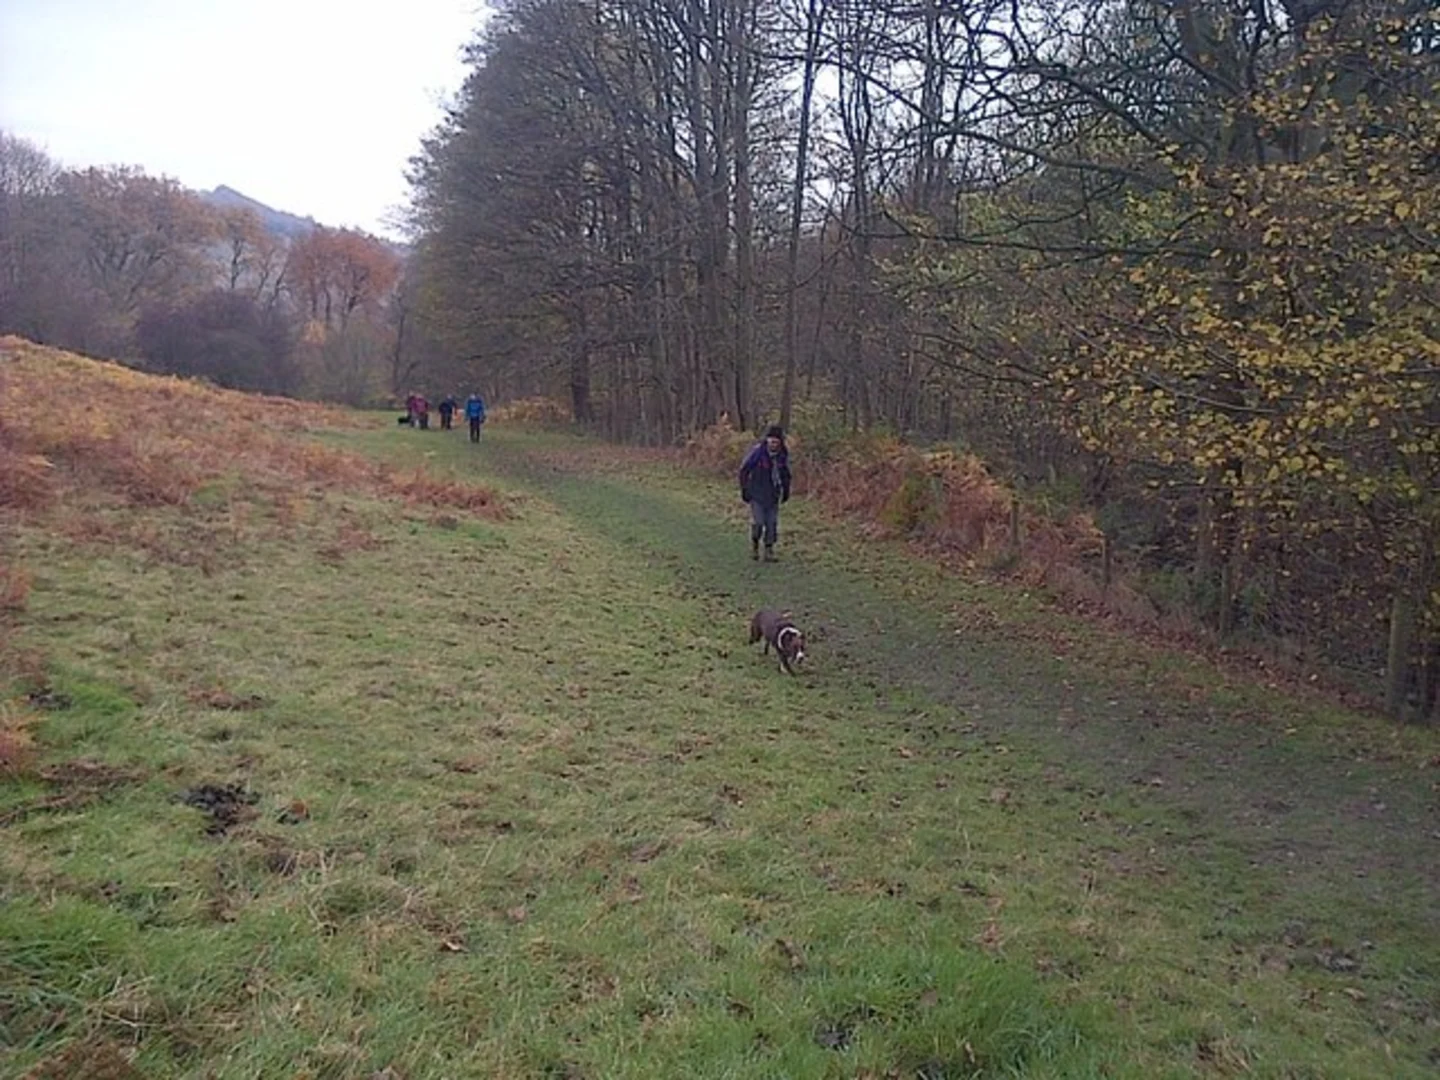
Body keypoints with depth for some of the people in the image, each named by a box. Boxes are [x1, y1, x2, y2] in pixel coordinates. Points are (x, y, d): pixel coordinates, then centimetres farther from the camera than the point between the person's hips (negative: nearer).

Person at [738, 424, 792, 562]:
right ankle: (754, 543, 17)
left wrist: (786, 491, 13)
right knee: (758, 522, -9)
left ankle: (769, 550, 14)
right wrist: (744, 489, -5)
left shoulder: (783, 454, -3)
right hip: (757, 494, -4)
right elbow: (744, 470, -6)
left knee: (772, 523, 3)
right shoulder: (757, 451, -16)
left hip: (773, 495, 4)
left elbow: (786, 474, 14)